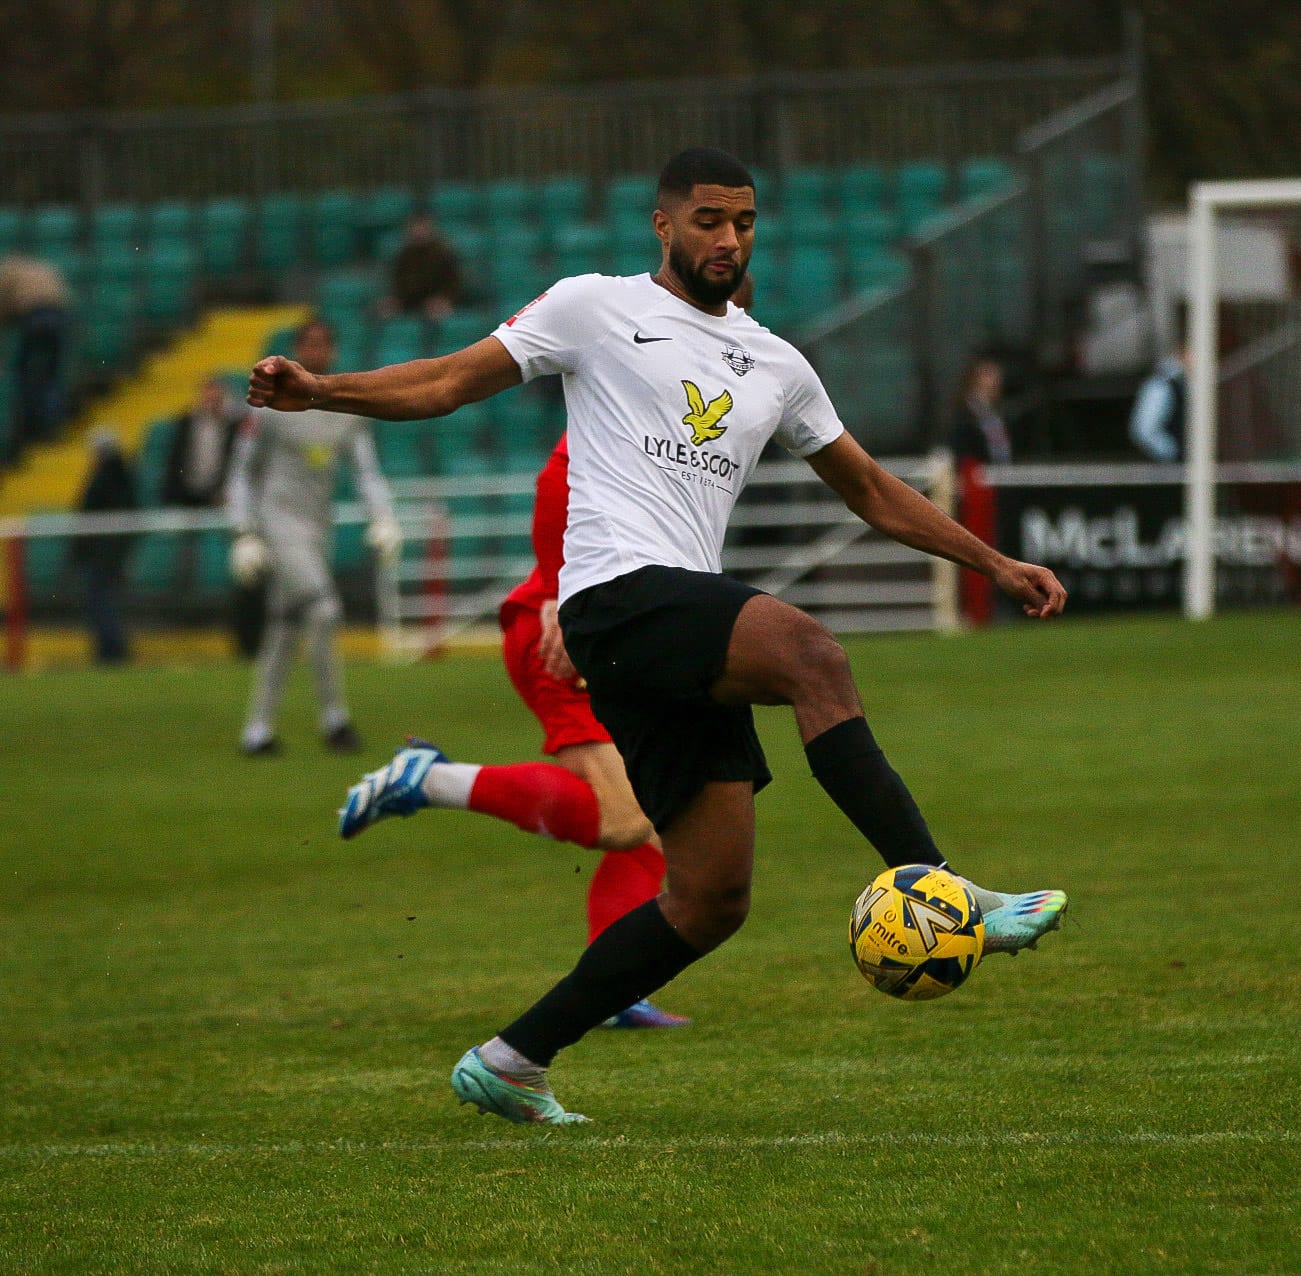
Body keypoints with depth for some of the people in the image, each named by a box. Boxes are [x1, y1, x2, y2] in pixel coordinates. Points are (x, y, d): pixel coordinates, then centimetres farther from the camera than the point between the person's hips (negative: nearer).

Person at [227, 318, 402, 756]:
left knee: (284, 633, 8)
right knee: (322, 611, -20)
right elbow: (242, 475, -3)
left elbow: (368, 472, 4)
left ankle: (257, 731, 14)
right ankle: (334, 719, -13)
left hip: (317, 524, 6)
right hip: (279, 519, -6)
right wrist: (245, 536, -10)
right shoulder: (273, 406, -7)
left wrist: (383, 520, -14)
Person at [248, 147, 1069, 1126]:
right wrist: (319, 391, -5)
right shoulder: (596, 309, 9)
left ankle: (511, 1062, 10)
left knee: (712, 900, 0)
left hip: (694, 643, 7)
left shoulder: (774, 365, 24)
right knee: (814, 653, -32)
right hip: (620, 595, -7)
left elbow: (872, 491, 32)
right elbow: (449, 383, 9)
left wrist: (994, 562, 27)